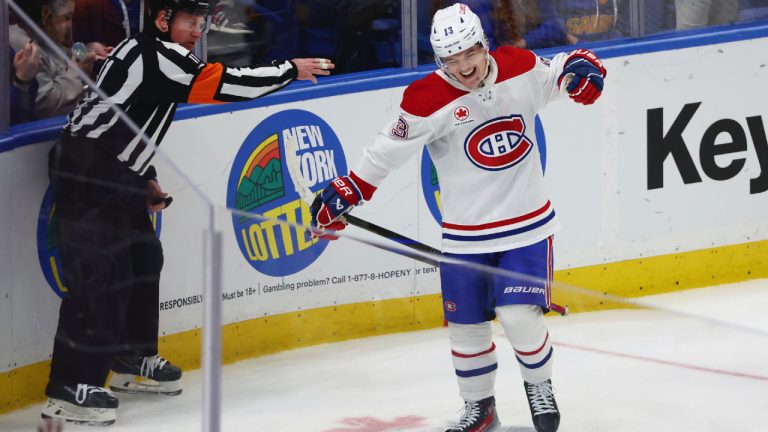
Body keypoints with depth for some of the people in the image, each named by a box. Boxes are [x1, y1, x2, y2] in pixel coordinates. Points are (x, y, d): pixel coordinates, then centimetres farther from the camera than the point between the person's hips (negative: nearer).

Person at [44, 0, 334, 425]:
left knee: (144, 260, 17)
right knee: (102, 274, -14)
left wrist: (145, 179, 21)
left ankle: (133, 361, 30)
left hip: (114, 172, 11)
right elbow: (225, 85, -21)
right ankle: (70, 388, -15)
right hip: (86, 173, -11)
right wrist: (290, 70, -13)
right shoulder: (156, 53, -16)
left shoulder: (147, 52, 15)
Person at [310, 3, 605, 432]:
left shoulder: (521, 68, -5)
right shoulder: (428, 101, -14)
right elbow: (388, 151, -8)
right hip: (465, 235, 0)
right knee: (467, 325, 6)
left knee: (519, 315, -12)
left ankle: (540, 386, 17)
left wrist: (580, 67, -8)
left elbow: (555, 72, 14)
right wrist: (345, 193, -10)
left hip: (528, 223, 0)